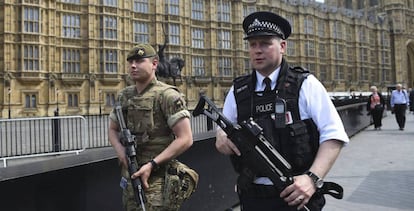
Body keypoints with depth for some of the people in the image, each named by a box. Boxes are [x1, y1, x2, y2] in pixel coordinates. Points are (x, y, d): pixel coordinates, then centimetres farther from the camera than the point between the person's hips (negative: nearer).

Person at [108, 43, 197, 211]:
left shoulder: (167, 95, -11)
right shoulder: (124, 96, 9)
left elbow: (185, 139, -15)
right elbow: (112, 130, 20)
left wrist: (152, 164, -17)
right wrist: (120, 150, -2)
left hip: (158, 178, -6)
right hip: (130, 175, 6)